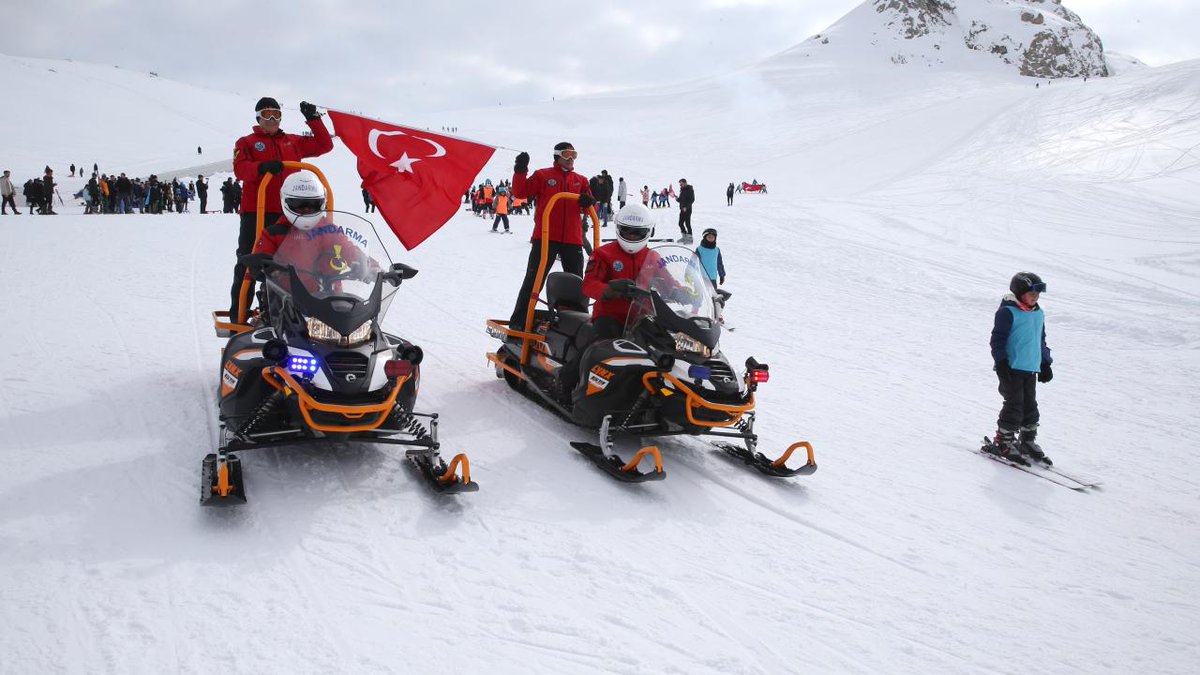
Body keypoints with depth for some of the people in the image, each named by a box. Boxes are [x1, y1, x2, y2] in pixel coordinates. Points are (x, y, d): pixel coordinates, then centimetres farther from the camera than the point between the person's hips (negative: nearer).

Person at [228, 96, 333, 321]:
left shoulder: (293, 141, 19)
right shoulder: (246, 143, 9)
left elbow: (324, 145, 18)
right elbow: (240, 169, -8)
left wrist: (313, 119, 8)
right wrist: (262, 167, -28)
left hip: (286, 213, 3)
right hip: (255, 212, -3)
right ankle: (238, 314, 2)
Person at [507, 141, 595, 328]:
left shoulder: (580, 180, 15)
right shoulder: (543, 175, 4)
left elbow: (589, 208, 14)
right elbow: (520, 192, -3)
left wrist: (588, 203, -9)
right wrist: (520, 171, -17)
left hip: (572, 239, 4)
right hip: (545, 237, -4)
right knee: (534, 279, -4)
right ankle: (519, 321, 0)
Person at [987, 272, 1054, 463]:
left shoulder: (1038, 314, 14)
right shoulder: (1008, 312, -11)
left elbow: (1041, 340, 24)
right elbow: (998, 339, -12)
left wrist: (1045, 363, 22)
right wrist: (1002, 362, -17)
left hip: (1031, 369, 7)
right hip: (1012, 368, -7)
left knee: (1030, 406, 11)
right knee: (1014, 405, -7)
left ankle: (1027, 440, 23)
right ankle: (1003, 441, 5)